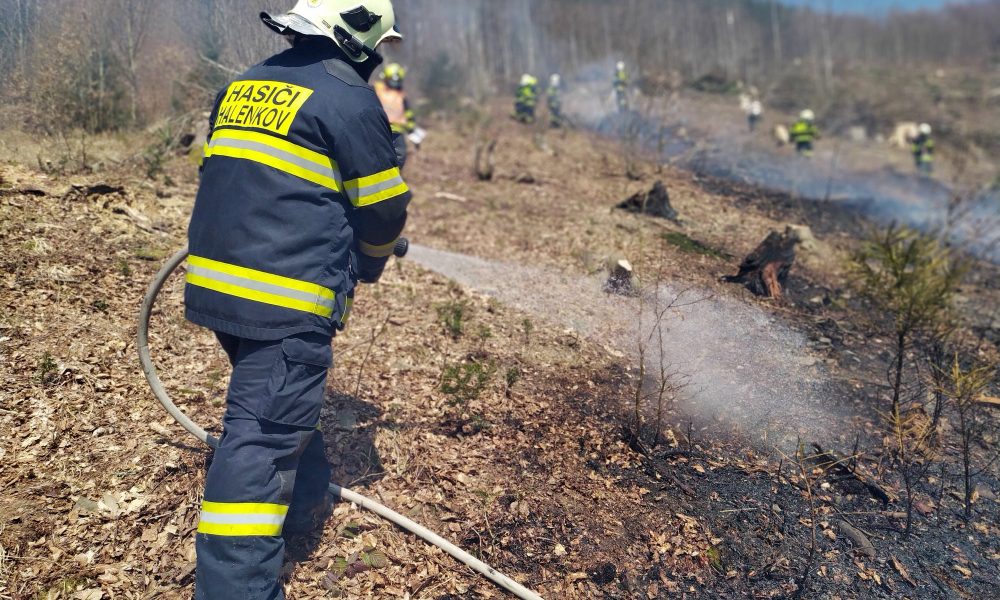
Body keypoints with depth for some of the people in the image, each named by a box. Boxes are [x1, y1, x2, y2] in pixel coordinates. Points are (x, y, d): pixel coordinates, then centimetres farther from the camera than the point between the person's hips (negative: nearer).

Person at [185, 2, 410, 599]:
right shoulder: (351, 100, -8)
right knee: (263, 437, -6)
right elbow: (384, 212, -2)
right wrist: (370, 264, 18)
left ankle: (305, 504, 45)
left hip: (216, 280, 8)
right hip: (286, 301, -8)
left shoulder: (243, 87, 14)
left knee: (287, 402, 26)